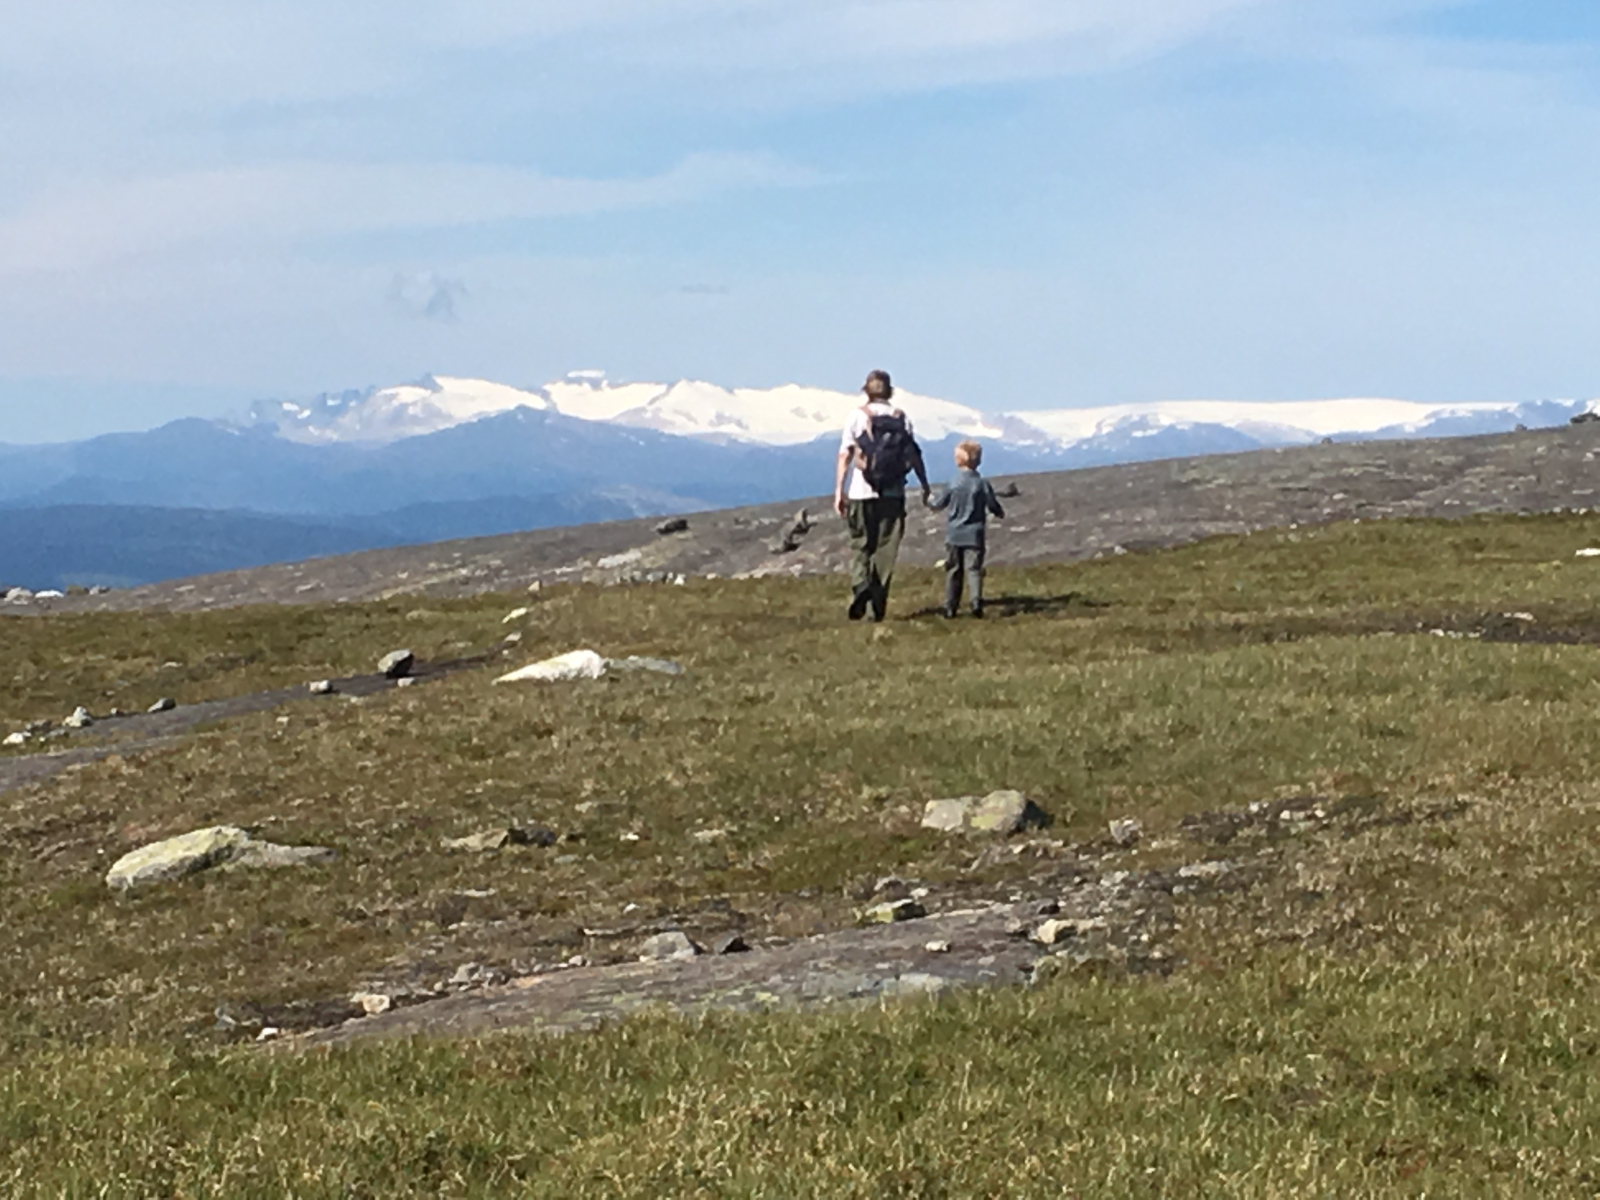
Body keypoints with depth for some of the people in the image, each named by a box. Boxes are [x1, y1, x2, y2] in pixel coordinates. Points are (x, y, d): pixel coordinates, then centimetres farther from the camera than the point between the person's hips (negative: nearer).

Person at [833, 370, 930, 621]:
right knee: (885, 549, 6)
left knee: (860, 545, 9)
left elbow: (844, 455, -4)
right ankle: (876, 607, 4)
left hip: (861, 493, -1)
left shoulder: (858, 416, 1)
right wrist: (925, 485, 12)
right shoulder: (900, 418, 4)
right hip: (892, 494, 1)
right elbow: (914, 456, 2)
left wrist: (839, 490, -2)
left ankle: (860, 584, -18)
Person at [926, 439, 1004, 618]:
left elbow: (938, 504, 4)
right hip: (975, 535, -1)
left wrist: (929, 502, 26)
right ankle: (976, 601, -18)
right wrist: (1000, 513, 25)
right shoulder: (982, 484, -5)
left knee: (953, 570, 8)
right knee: (973, 568, -1)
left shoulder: (953, 484, -5)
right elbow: (993, 505, 3)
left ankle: (950, 606, 9)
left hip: (954, 535, 1)